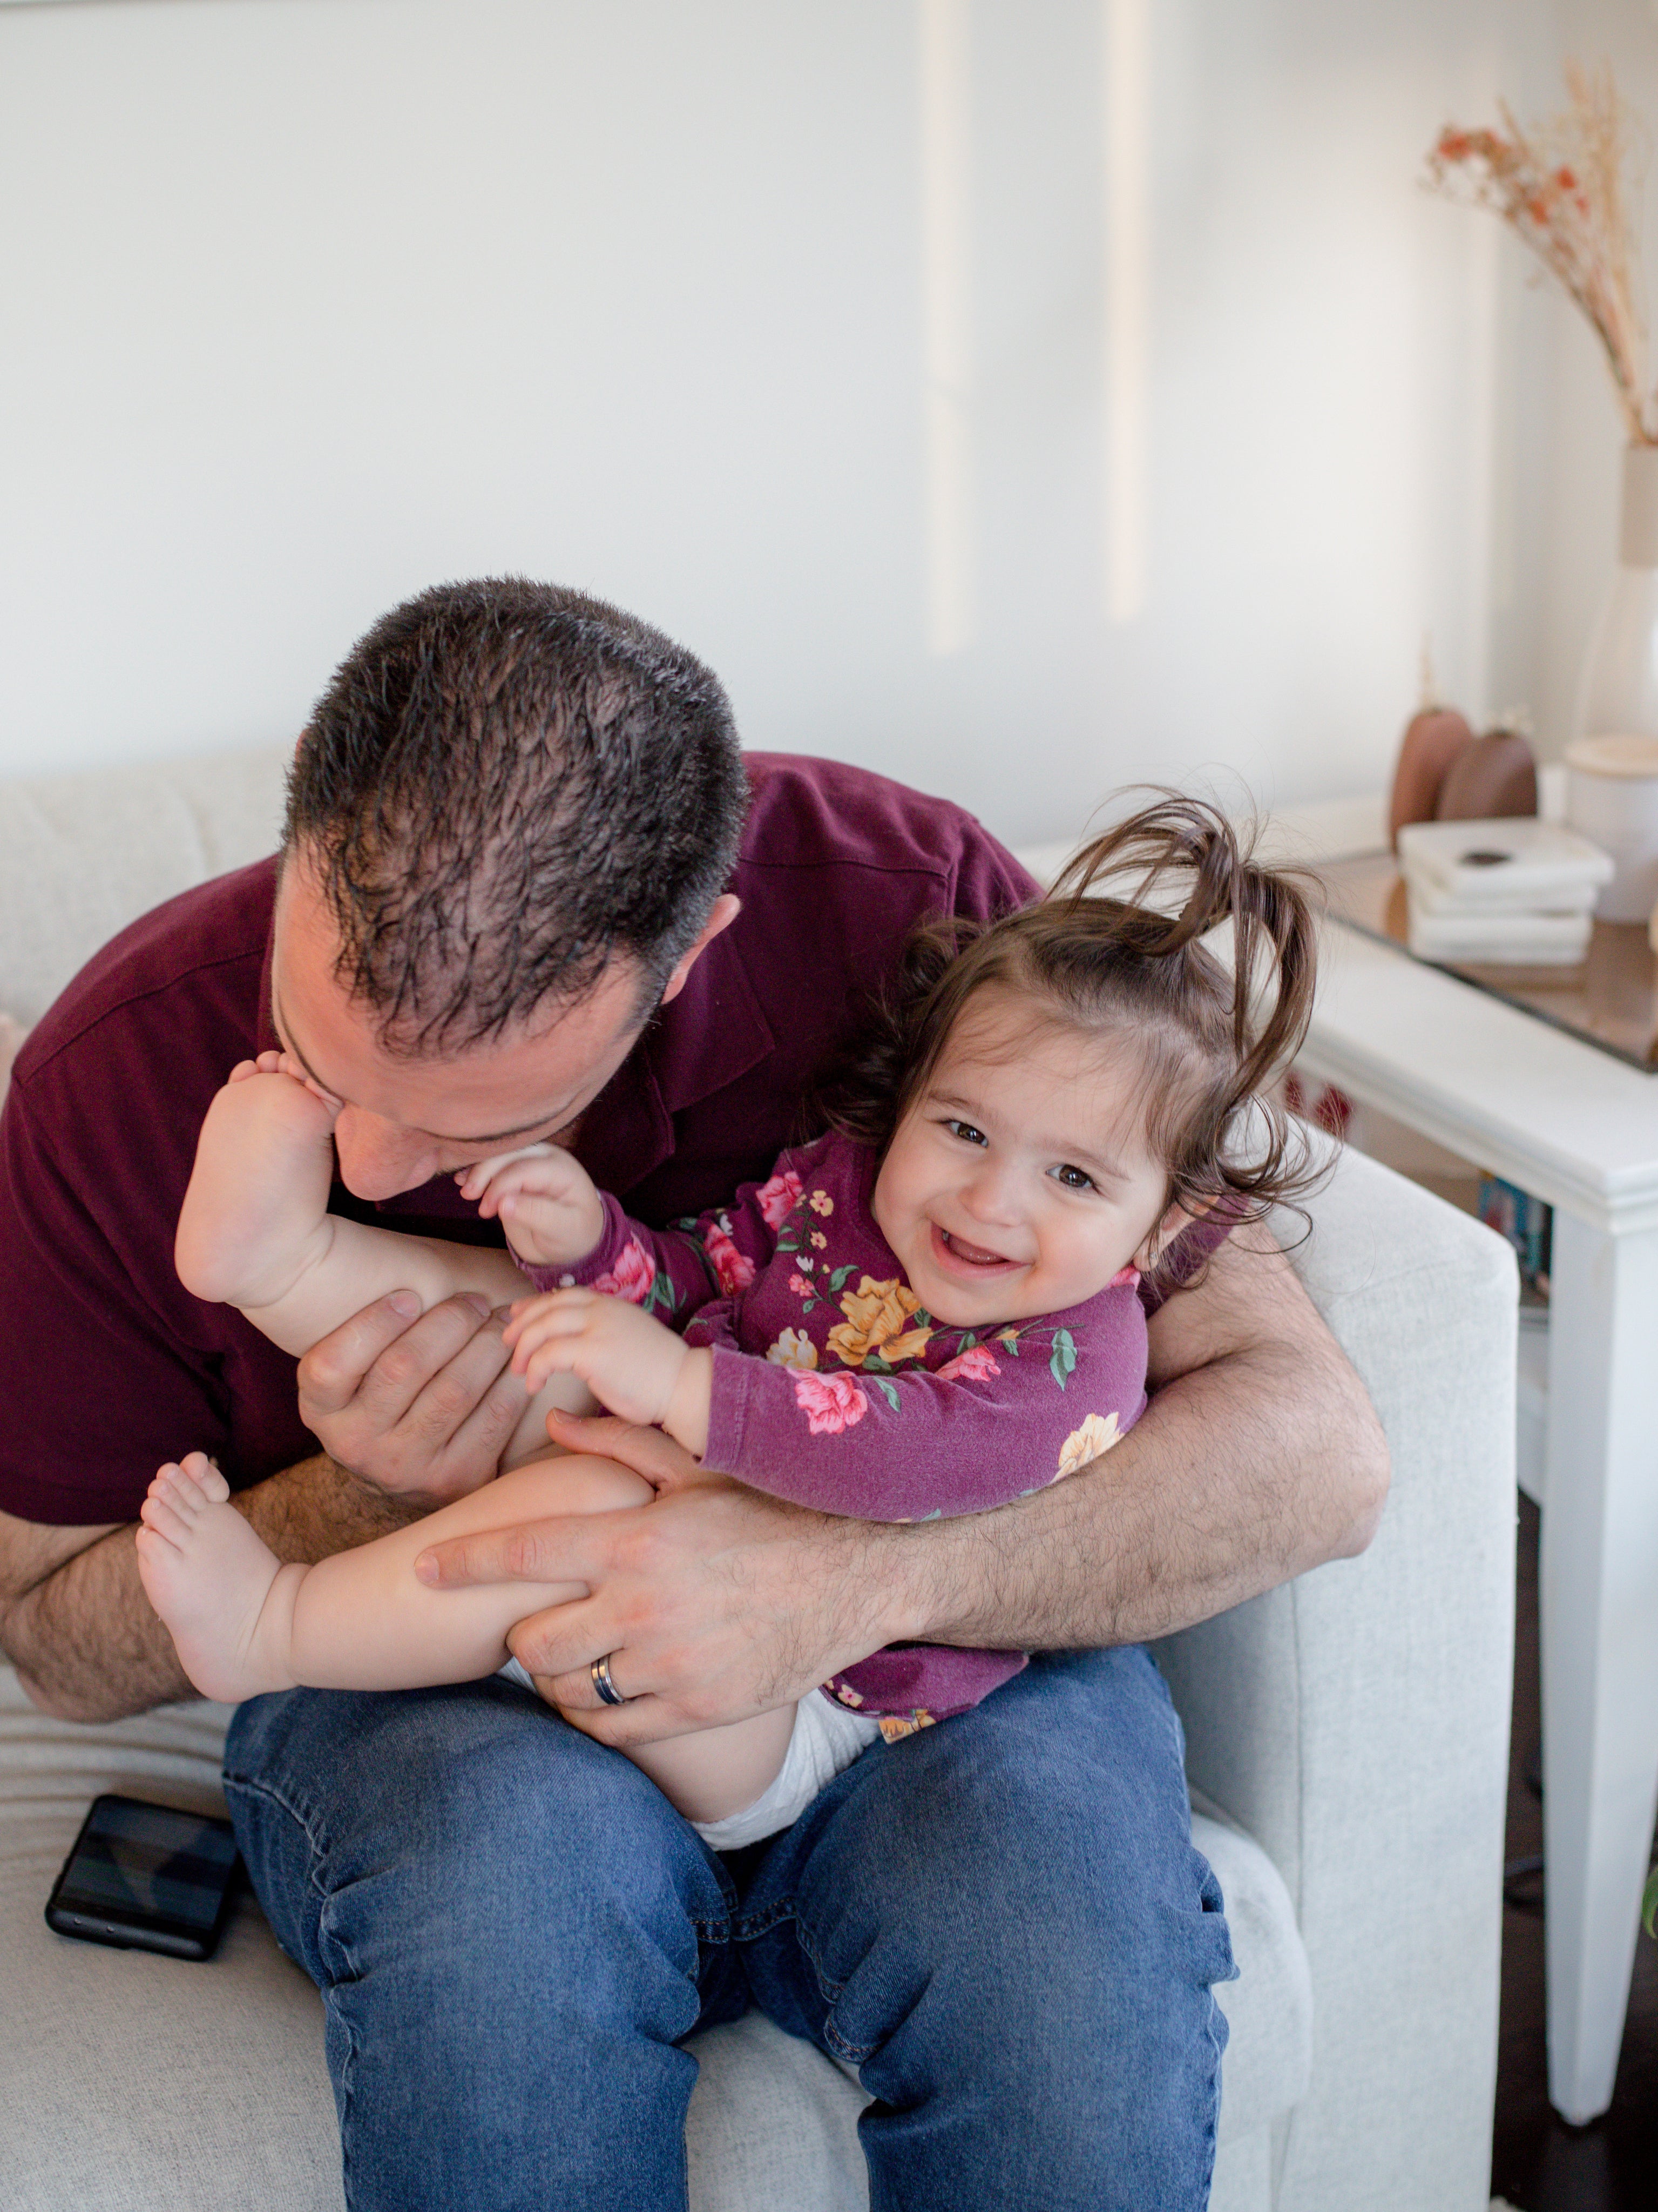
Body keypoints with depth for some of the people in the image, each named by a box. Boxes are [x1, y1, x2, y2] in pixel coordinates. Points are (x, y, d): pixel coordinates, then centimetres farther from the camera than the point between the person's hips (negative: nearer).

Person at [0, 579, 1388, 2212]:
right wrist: (361, 1498, -23)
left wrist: (855, 1581, -37)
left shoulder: (896, 903, -21)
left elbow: (1317, 1448, -20)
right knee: (520, 1846, -37)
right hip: (429, 1699, -1)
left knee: (1063, 1884, -33)